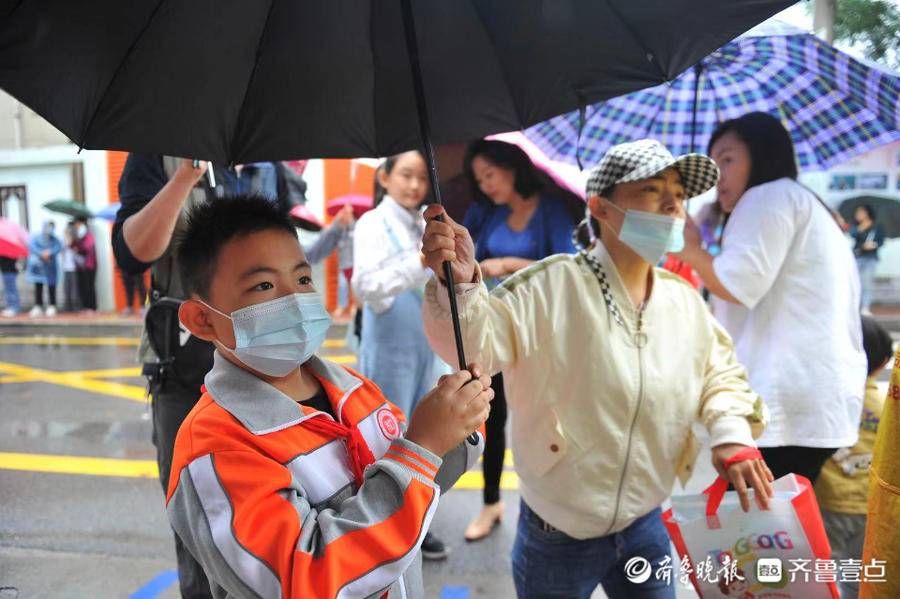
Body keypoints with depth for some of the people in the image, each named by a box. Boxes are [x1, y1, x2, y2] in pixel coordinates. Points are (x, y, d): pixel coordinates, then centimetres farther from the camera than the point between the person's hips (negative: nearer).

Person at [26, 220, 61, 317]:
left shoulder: (54, 239, 7)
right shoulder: (36, 237, 4)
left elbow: (59, 247, -11)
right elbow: (31, 246, -11)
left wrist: (50, 252, -29)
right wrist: (41, 254, -25)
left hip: (51, 267, 0)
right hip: (38, 266, 0)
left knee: (51, 287, 0)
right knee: (38, 287, 1)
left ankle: (52, 307, 5)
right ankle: (38, 307, 5)